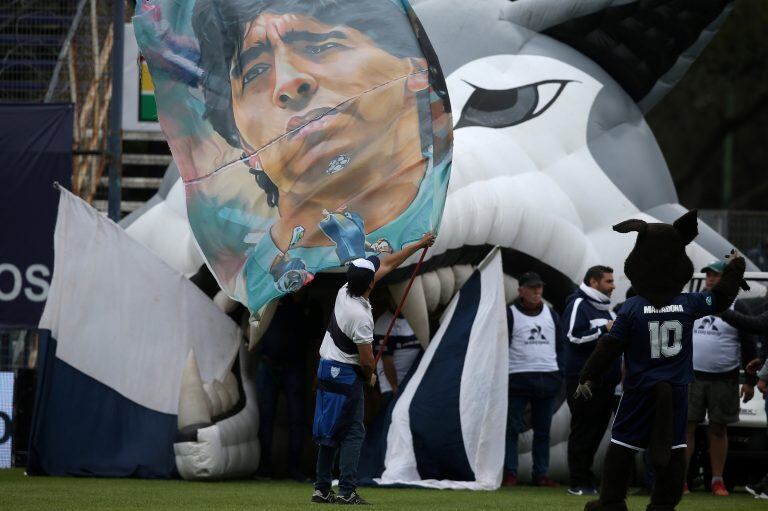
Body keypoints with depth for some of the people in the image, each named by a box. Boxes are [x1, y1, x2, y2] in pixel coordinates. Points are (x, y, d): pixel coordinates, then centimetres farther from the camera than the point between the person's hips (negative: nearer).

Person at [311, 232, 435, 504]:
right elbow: (366, 360, -18)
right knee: (353, 432, -5)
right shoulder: (361, 316, -25)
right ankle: (347, 491, -10)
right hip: (346, 375, -9)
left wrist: (419, 245, 15)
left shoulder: (345, 291, -1)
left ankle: (322, 489, 12)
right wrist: (370, 377, 5)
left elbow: (388, 264, 9)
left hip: (326, 369, 9)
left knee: (330, 431, 12)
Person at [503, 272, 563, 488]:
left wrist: (560, 375, 8)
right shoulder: (510, 314, 2)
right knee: (512, 428, -4)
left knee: (543, 430, 7)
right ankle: (509, 473, -1)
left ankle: (541, 473, 11)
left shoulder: (551, 314, 16)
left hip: (548, 379, 4)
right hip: (518, 378, -4)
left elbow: (559, 346, 18)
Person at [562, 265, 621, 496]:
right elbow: (574, 337, -21)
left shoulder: (604, 308, 19)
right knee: (583, 431, -5)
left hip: (605, 381, 9)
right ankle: (578, 483, -3)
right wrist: (604, 330, -16)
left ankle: (586, 476, 16)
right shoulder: (579, 305, -8)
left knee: (597, 430, 9)